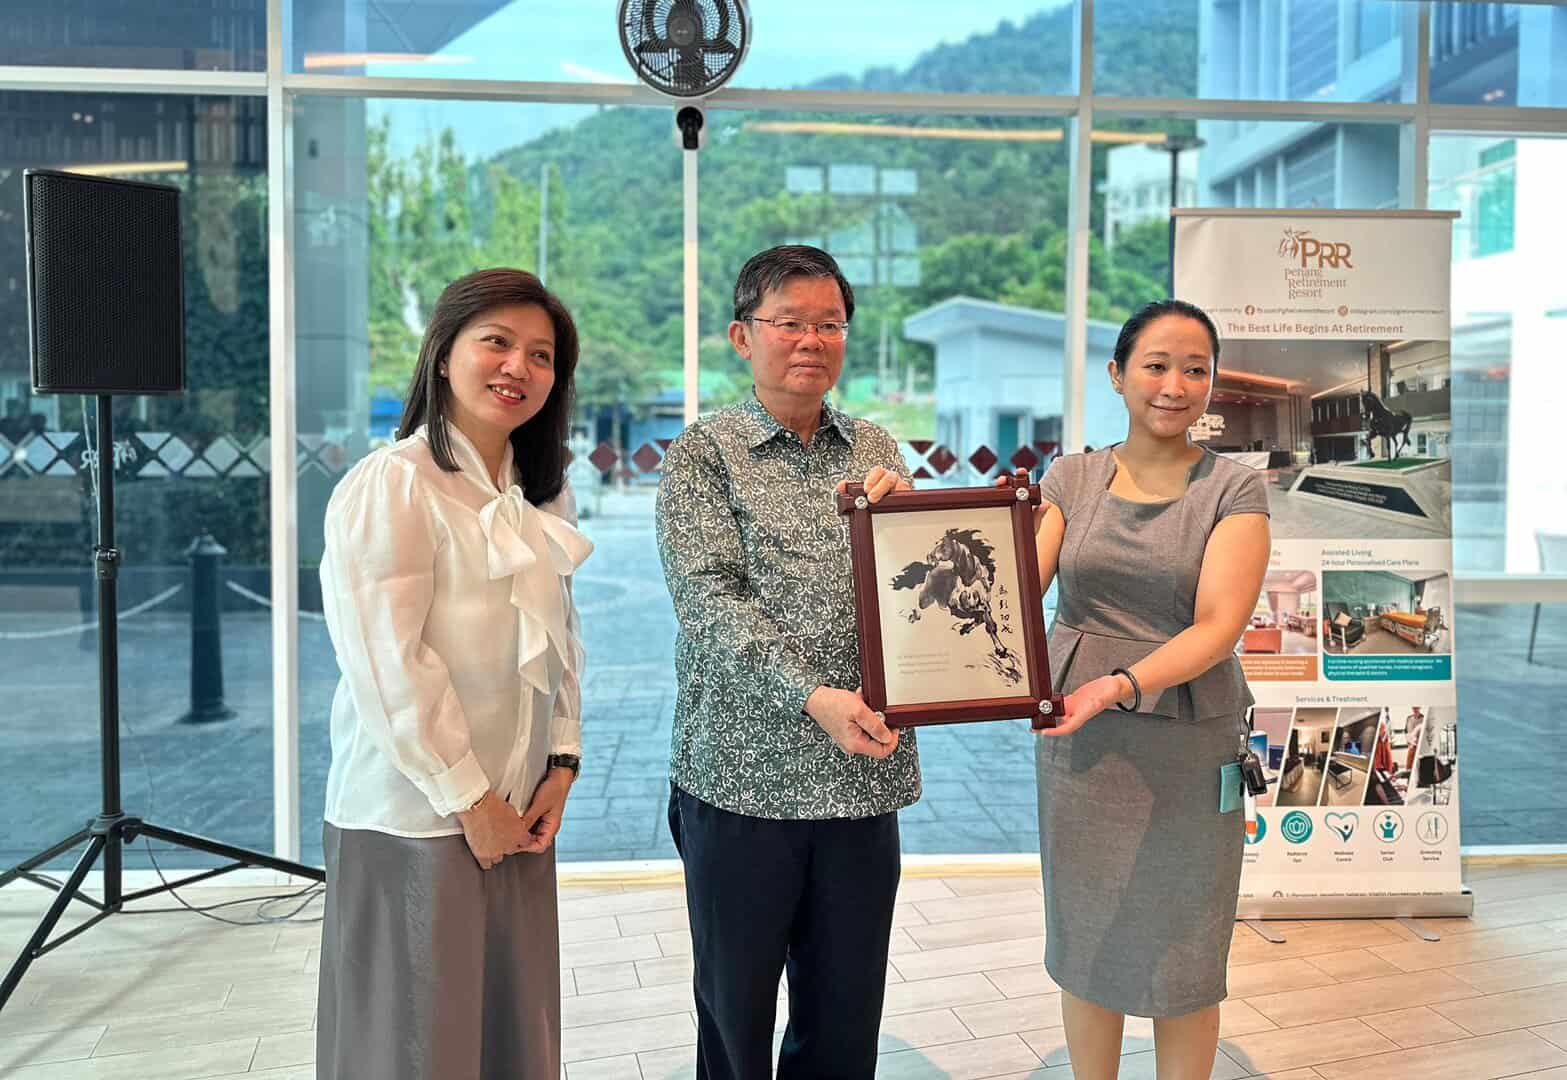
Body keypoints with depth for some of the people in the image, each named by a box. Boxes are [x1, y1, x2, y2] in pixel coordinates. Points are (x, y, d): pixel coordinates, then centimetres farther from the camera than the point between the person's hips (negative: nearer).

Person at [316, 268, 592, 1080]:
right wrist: (467, 798, -14)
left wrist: (562, 763, 4)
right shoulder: (391, 484, -15)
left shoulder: (543, 493, 10)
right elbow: (387, 662, -18)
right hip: (417, 815, -7)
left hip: (518, 807, 7)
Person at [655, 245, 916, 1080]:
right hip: (744, 770, -3)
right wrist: (813, 697, -24)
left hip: (862, 770, 4)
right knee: (735, 1008, 12)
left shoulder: (875, 452, 11)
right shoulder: (703, 453, -1)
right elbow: (711, 599, -12)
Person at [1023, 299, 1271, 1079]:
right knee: (1085, 945, 14)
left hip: (1187, 746, -2)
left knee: (1181, 960, 9)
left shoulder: (1234, 490, -5)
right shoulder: (1072, 478, 3)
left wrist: (1119, 684, -31)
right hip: (1077, 738, 2)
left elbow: (1218, 625, -16)